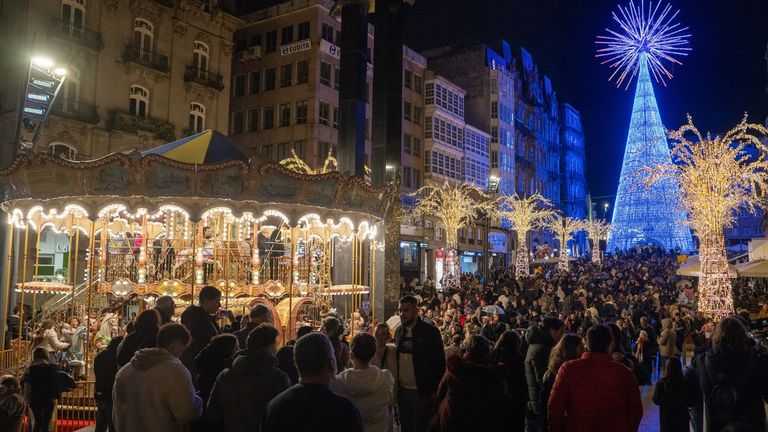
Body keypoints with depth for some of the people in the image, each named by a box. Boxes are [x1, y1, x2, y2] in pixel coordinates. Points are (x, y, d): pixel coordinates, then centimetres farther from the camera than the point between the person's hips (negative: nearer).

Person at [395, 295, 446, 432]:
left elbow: (439, 363, -9)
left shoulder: (430, 331, -11)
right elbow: (397, 358, 11)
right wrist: (395, 385, 5)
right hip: (402, 390, 5)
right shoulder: (399, 331, 6)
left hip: (422, 392, -5)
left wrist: (435, 390, -11)